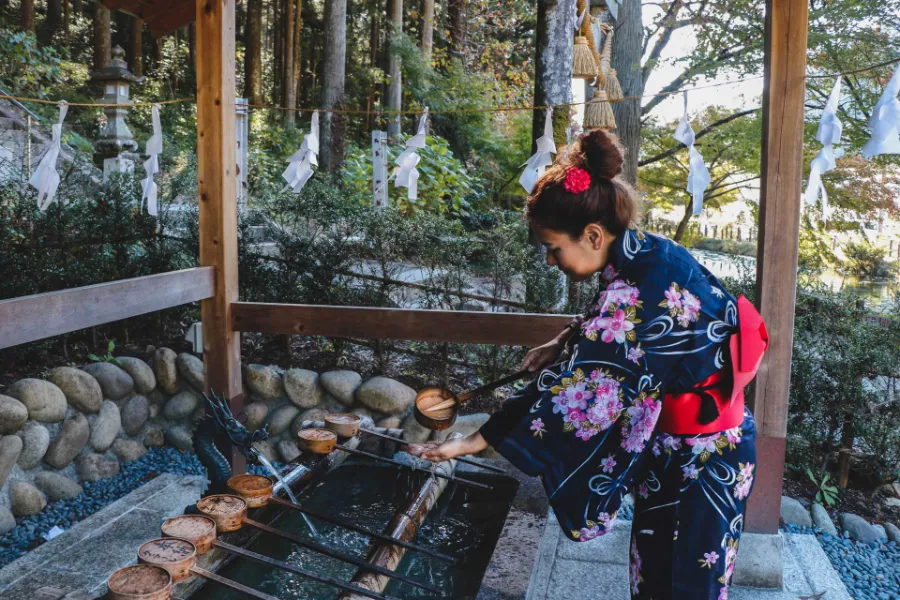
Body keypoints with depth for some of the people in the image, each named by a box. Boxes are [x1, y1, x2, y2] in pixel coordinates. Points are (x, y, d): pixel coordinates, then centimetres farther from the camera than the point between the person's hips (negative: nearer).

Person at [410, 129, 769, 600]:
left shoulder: (633, 299, -32)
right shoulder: (650, 253, -4)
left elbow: (571, 390, -28)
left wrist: (472, 443, -20)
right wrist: (563, 343, 2)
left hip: (704, 463, -8)